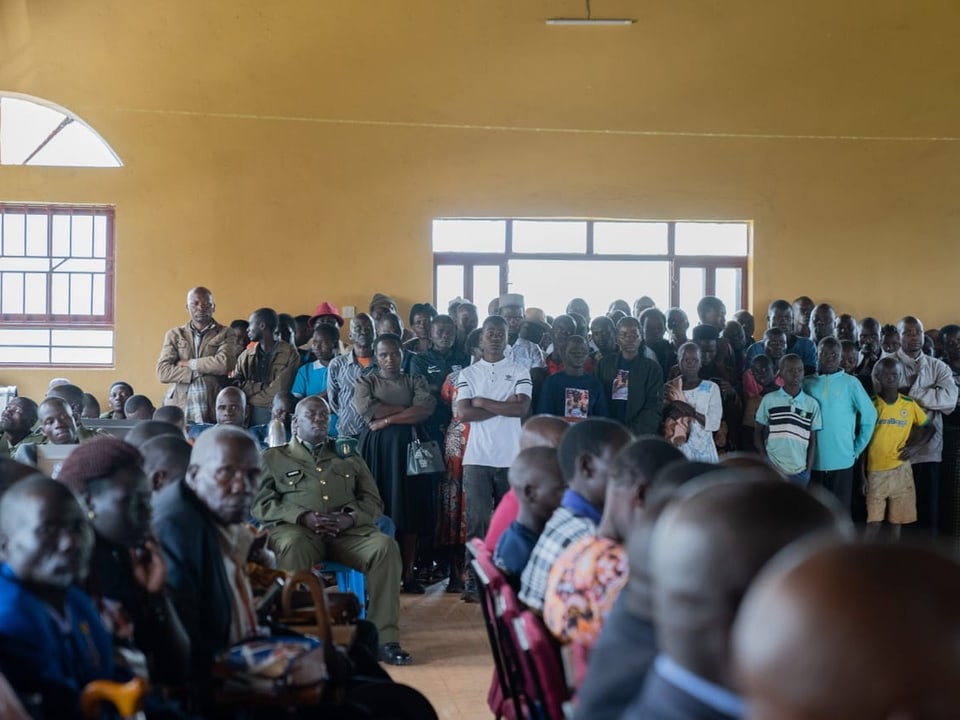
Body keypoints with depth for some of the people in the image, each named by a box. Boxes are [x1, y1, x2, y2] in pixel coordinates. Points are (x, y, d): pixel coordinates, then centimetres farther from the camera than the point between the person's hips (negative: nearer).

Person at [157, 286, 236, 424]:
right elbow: (162, 372, 1)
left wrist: (188, 363, -3)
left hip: (213, 410, -1)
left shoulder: (225, 334, 7)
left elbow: (225, 363, -11)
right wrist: (198, 372, -8)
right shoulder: (174, 335, 13)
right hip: (179, 408, 2)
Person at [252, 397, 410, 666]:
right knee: (292, 548, -39)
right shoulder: (273, 457, 19)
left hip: (348, 531, 2)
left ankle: (385, 638, -28)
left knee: (386, 547, -28)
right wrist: (304, 517, -11)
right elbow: (261, 503, 5)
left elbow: (373, 501, 19)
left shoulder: (349, 457, 27)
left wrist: (350, 517, -5)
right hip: (297, 528, -2)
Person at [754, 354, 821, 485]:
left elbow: (813, 440, 8)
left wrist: (808, 469, 1)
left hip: (800, 471, 2)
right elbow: (758, 432, 6)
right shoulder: (768, 400, 0)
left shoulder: (812, 404, 5)